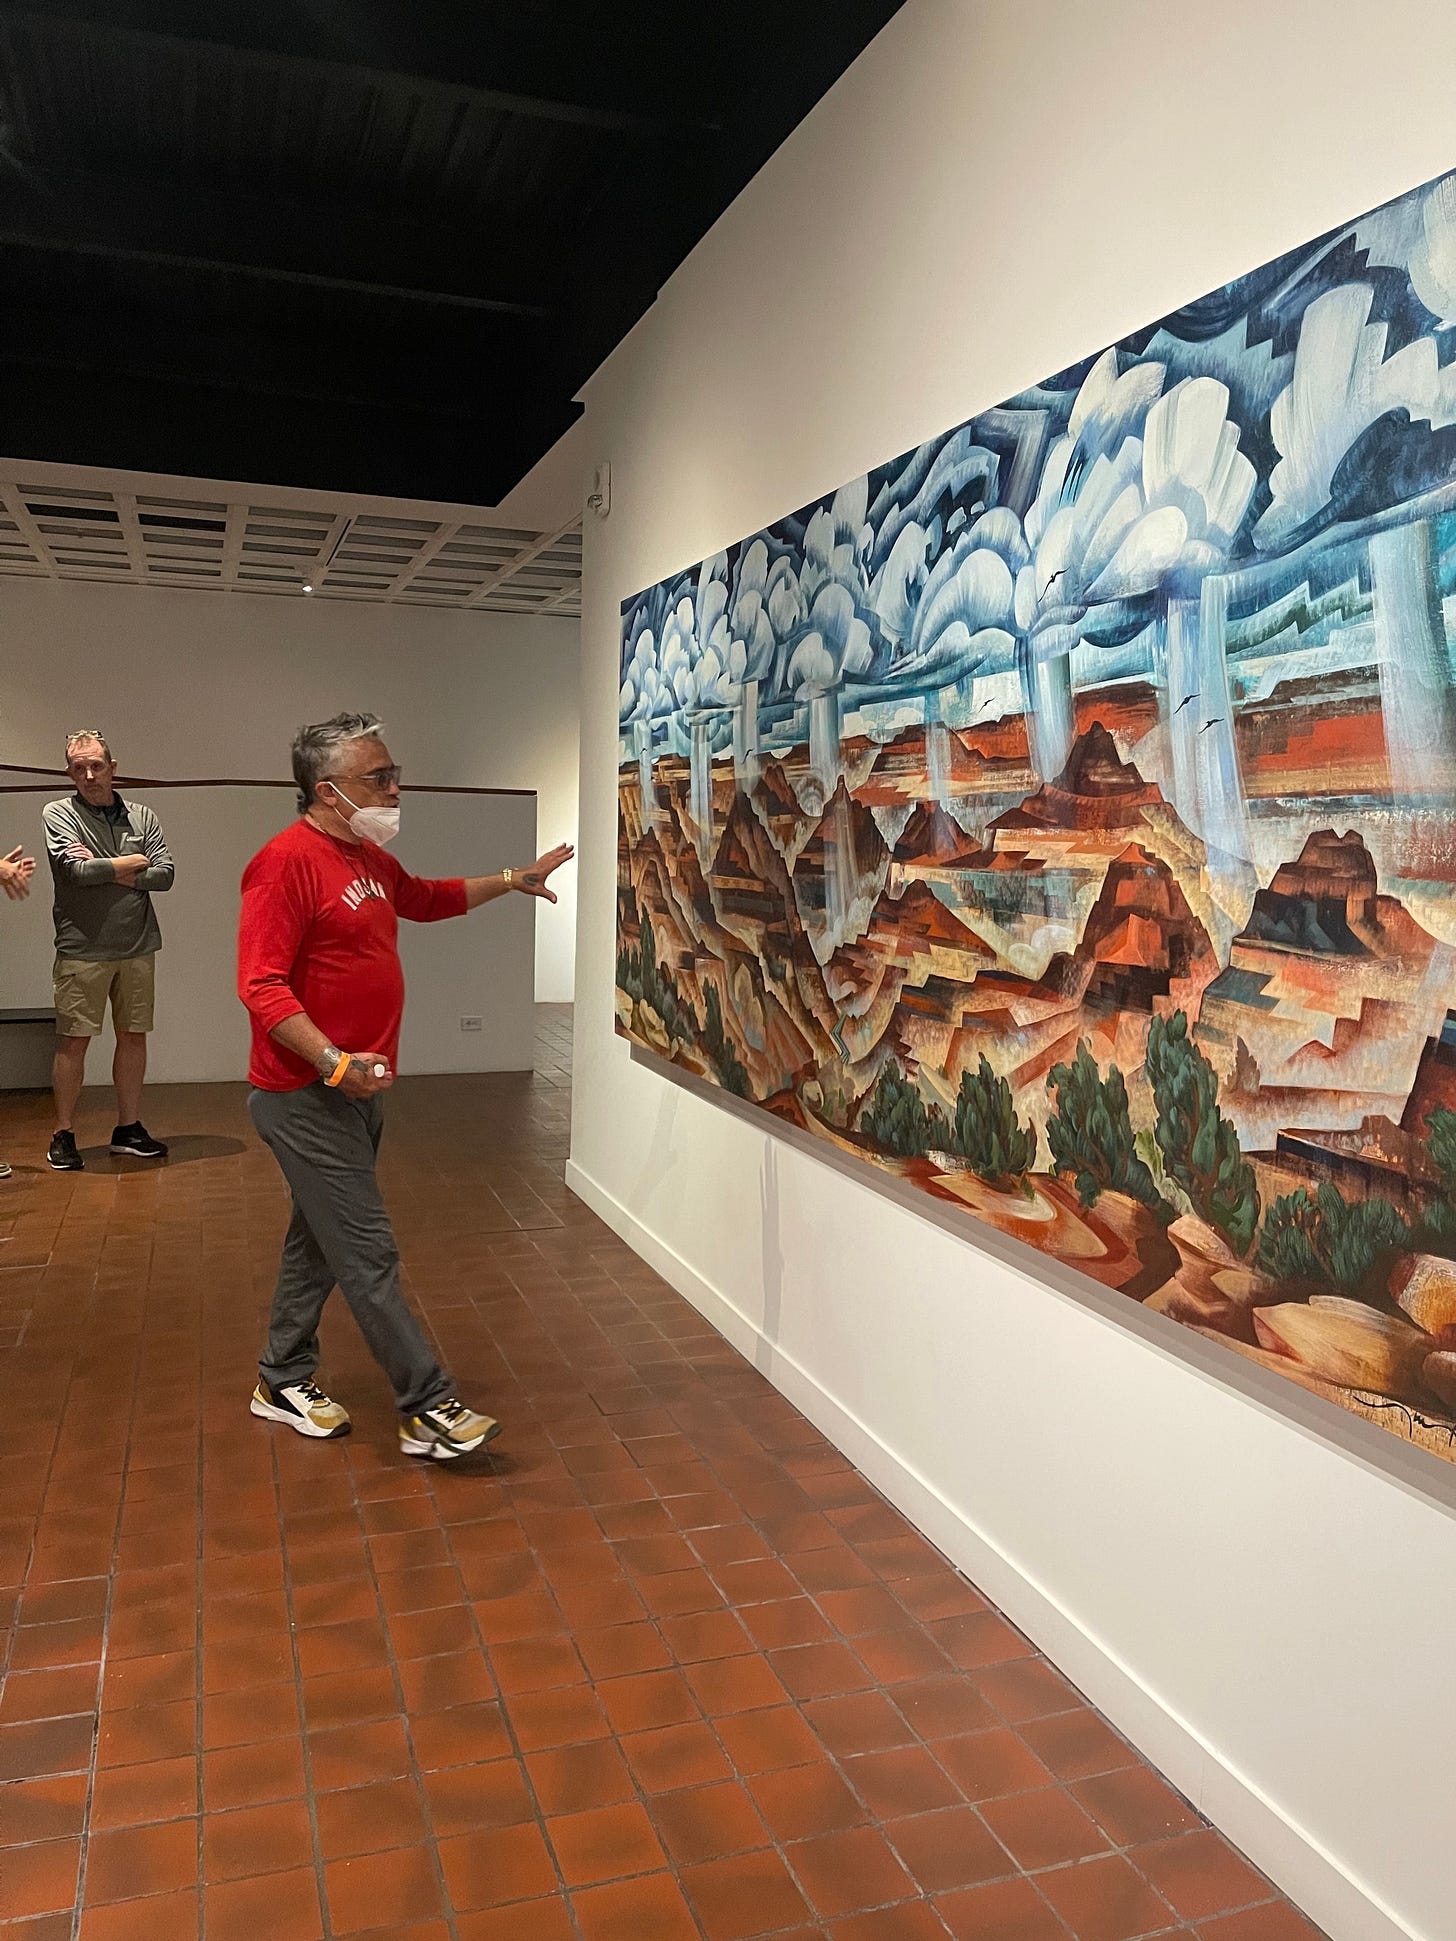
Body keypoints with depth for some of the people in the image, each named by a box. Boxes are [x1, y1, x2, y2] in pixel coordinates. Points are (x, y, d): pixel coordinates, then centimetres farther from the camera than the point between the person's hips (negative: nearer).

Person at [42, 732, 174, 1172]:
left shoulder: (141, 816, 9)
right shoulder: (58, 814, 0)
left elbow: (165, 874, -2)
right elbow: (77, 871, -13)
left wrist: (102, 869, -8)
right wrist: (130, 864, -2)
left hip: (138, 946, 3)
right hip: (82, 949, -3)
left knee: (134, 1036, 8)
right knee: (73, 1040, -1)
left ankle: (128, 1128, 19)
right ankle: (63, 1135, 10)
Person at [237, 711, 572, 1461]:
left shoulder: (371, 858, 12)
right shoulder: (287, 861, -18)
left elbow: (428, 898, 32)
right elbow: (261, 986, -23)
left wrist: (512, 881, 29)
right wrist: (334, 1062, -29)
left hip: (359, 1088, 10)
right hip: (307, 1097, -10)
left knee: (319, 1238, 19)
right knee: (367, 1253, -5)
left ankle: (283, 1382, 34)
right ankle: (429, 1410, 1)